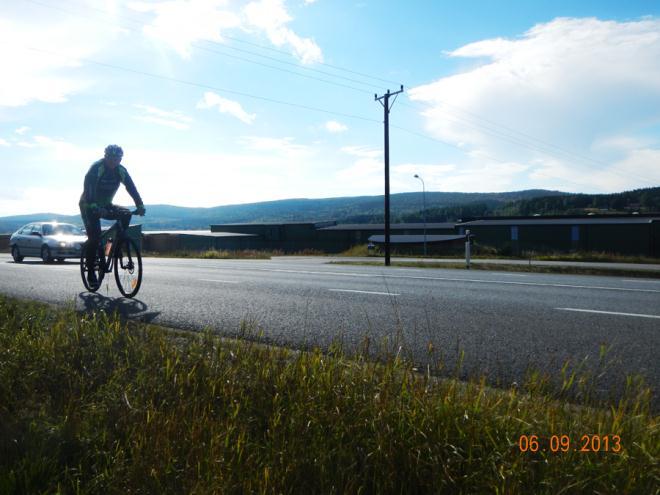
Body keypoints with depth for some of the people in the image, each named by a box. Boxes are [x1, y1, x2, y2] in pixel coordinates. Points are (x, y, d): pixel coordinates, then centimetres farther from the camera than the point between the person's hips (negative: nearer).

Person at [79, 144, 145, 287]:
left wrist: (140, 205, -29)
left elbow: (131, 188, -14)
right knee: (94, 237, -16)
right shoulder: (96, 168, -22)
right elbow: (89, 189, -33)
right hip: (89, 207, -5)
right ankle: (90, 273, -7)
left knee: (126, 214, -19)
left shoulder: (121, 170, -7)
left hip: (105, 205, 5)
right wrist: (95, 208, -48)